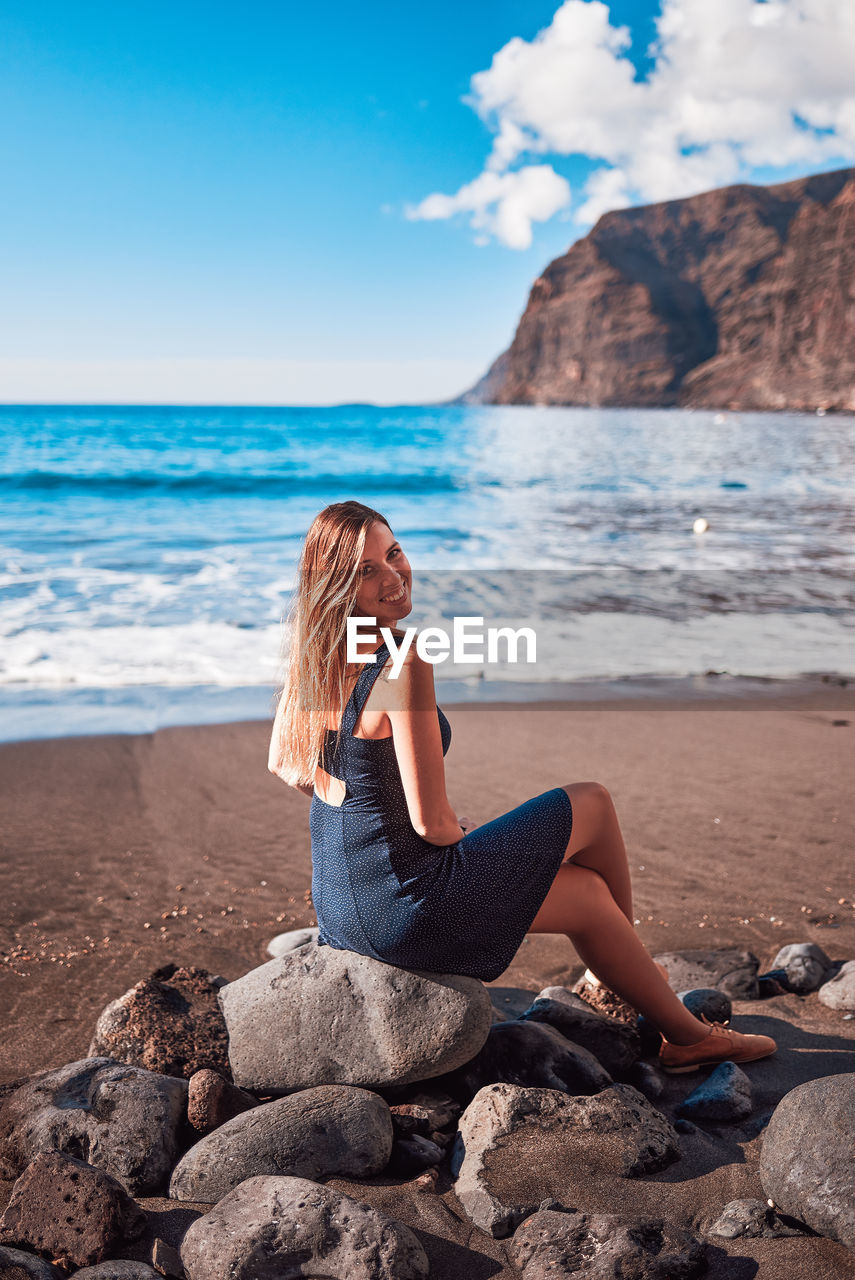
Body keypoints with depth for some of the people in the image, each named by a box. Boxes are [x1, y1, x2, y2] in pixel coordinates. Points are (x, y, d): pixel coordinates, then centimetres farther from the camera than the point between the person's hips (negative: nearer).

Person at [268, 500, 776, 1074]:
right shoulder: (405, 663, -26)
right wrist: (464, 833, -1)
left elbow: (283, 765, 13)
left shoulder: (314, 653, 0)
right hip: (406, 908, -9)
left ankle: (688, 1036, 41)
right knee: (591, 804, 10)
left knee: (588, 890, 23)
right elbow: (432, 823, -25)